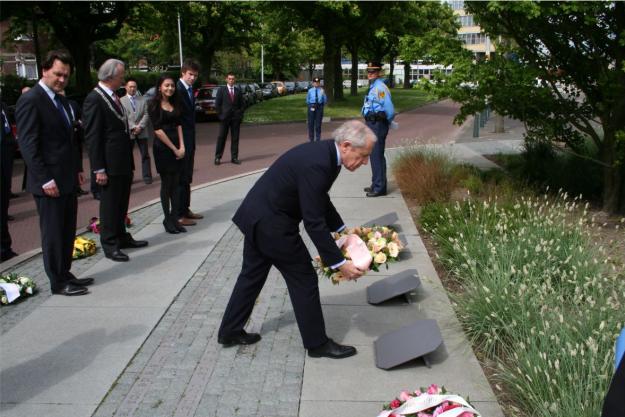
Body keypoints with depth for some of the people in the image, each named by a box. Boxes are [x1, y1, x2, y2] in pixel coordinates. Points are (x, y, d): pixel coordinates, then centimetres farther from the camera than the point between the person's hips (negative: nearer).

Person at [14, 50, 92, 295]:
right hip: (50, 182, -8)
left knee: (67, 231, 14)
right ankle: (58, 282, 13)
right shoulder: (30, 100, -13)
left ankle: (65, 274, 26)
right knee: (53, 233, 2)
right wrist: (46, 180, -19)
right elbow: (28, 145, -17)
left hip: (68, 179, 8)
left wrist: (77, 169, 14)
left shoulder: (61, 100, 14)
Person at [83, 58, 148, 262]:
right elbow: (92, 137, -17)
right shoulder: (94, 99, -15)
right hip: (109, 164, -8)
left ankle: (122, 237, 31)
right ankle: (109, 245, 13)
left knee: (121, 204, 18)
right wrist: (99, 169, -19)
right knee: (110, 205, 2)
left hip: (123, 162, 9)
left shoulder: (113, 97, 12)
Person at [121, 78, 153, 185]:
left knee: (145, 155, 3)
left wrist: (140, 126, -11)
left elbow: (146, 114, 3)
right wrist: (133, 127, -14)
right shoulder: (122, 101, 3)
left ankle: (147, 176, 8)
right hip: (128, 132, -2)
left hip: (142, 131, 2)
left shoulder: (142, 100, 10)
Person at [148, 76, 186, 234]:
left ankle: (175, 218, 10)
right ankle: (167, 219, 11)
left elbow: (178, 125, 8)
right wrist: (174, 149, -11)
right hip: (162, 148, -5)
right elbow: (158, 130, -10)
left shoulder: (175, 104, 13)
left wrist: (182, 147, -5)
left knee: (175, 184, 6)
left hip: (177, 148, 5)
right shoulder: (154, 105, -4)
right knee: (166, 184, 1)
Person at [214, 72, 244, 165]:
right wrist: (220, 115, -5)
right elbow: (217, 104, 2)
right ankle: (218, 157, 3)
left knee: (235, 138, 3)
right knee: (221, 138, -1)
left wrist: (240, 115, 2)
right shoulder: (221, 90, 4)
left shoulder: (238, 91, 11)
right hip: (224, 117, -2)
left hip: (236, 118, 2)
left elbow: (241, 104, 13)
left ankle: (234, 157, 8)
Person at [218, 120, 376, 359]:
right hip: (271, 222, -10)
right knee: (304, 278, 2)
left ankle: (229, 332, 34)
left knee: (252, 275, 20)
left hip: (257, 215, 10)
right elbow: (314, 223, -27)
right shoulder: (317, 164, -28)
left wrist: (342, 230, 13)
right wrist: (340, 263, -22)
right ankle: (317, 343, 16)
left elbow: (321, 201, 16)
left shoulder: (325, 152, 2)